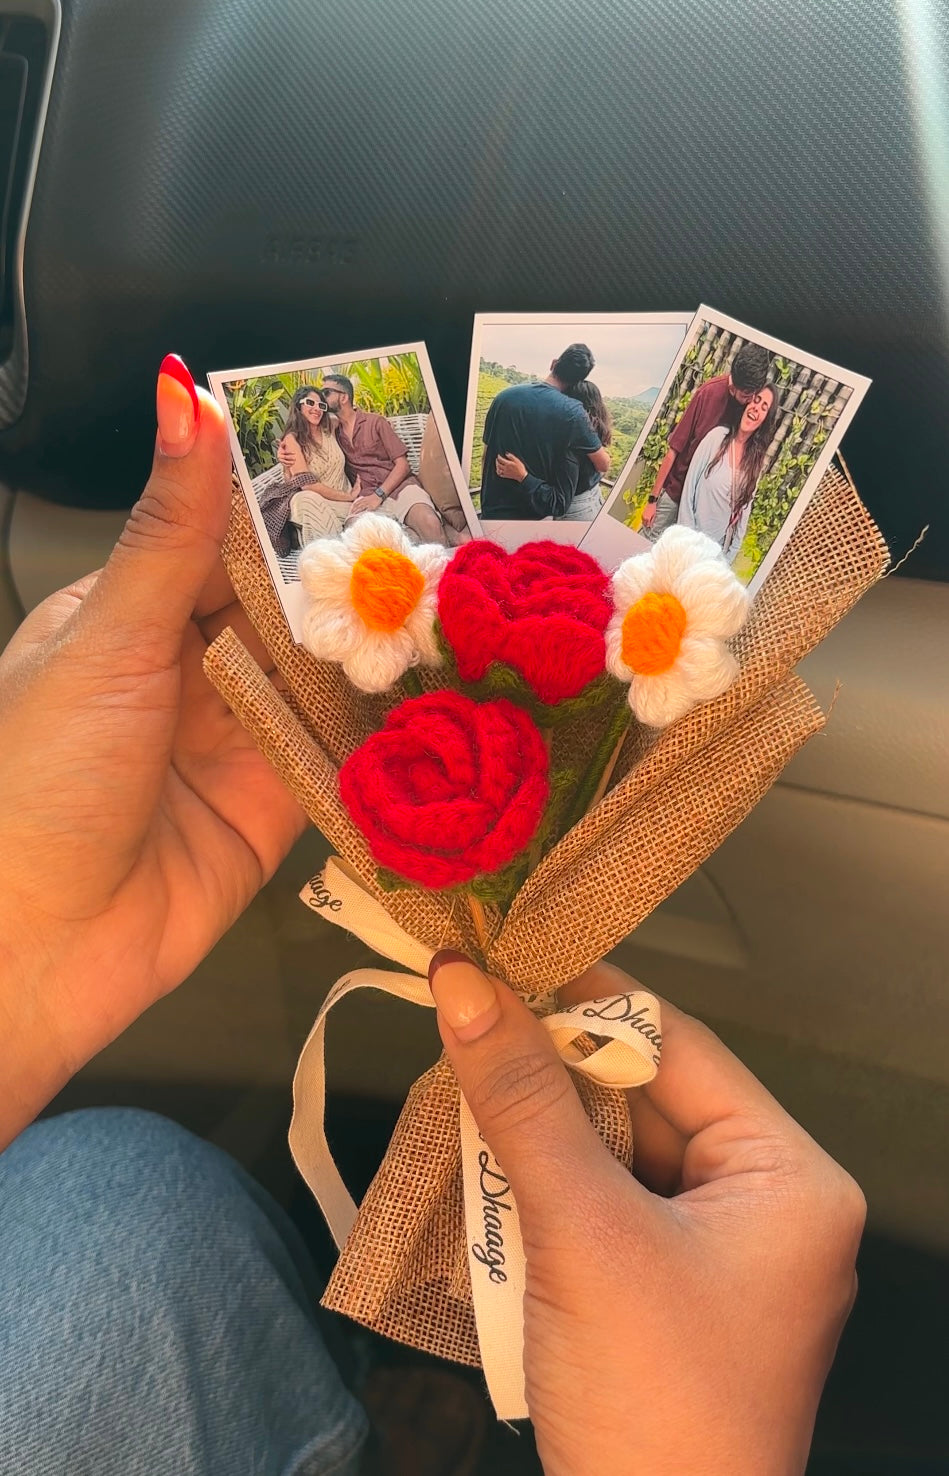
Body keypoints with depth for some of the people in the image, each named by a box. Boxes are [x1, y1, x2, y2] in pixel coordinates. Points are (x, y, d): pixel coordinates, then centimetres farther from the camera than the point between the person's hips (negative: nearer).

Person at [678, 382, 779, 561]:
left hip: (718, 546, 3)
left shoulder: (757, 459, 0)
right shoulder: (718, 436, -11)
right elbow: (689, 486, -9)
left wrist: (731, 554, 2)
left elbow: (744, 508, 4)